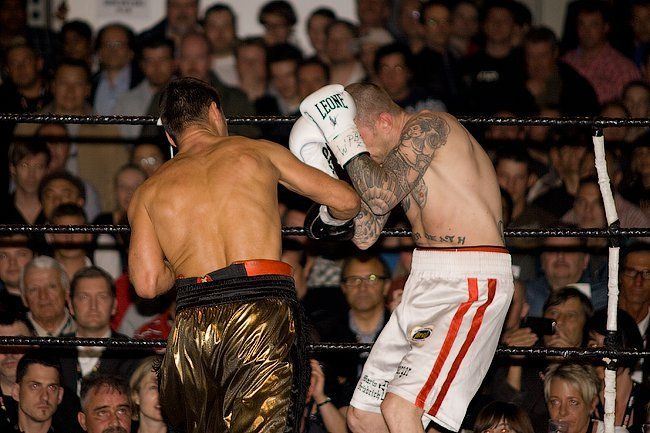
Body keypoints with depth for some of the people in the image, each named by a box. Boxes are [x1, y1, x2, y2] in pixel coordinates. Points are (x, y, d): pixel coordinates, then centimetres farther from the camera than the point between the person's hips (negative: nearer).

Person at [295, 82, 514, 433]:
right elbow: (364, 235, 16)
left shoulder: (426, 127, -10)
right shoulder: (391, 156, 17)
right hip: (425, 284, 10)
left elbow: (382, 196, -21)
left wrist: (344, 136, -12)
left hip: (470, 284, -10)